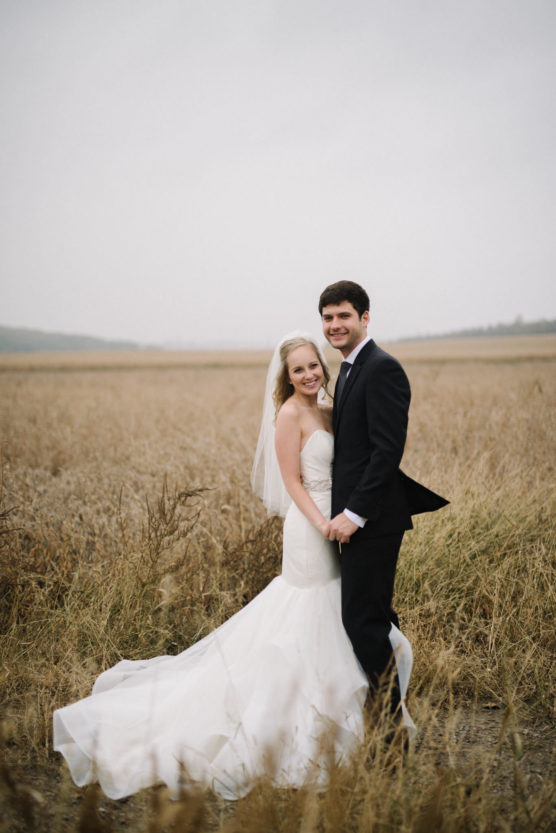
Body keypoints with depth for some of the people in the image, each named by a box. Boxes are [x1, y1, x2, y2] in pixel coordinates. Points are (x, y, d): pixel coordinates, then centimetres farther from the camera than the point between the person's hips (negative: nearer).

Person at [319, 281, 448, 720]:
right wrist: (346, 512, 14)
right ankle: (390, 707, 29)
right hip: (358, 516, 10)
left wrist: (354, 513, -21)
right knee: (376, 616, 17)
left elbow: (388, 450, -21)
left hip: (373, 519, -10)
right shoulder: (351, 370, 16)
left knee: (361, 618, -7)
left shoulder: (382, 369, -15)